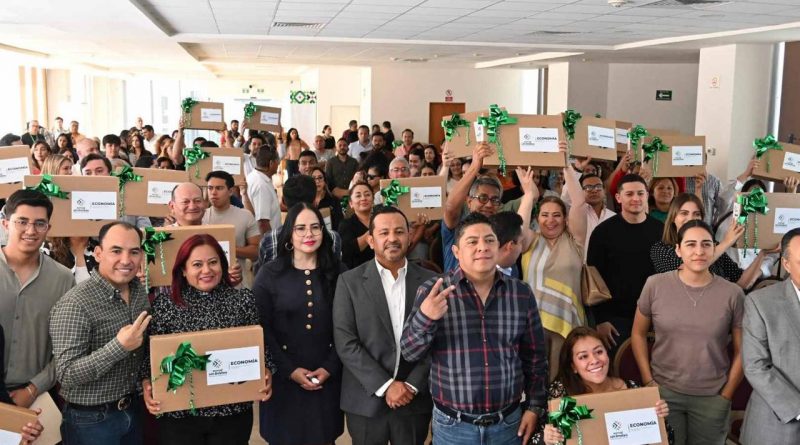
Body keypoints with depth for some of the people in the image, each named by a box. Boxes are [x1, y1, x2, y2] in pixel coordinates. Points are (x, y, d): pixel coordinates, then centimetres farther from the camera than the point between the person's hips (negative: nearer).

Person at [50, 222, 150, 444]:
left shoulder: (140, 291, 0)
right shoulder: (75, 304, -21)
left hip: (134, 409, 6)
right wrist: (119, 347, -31)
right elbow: (66, 374, -24)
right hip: (92, 420, -6)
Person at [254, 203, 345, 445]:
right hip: (283, 377, -1)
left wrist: (329, 368, -8)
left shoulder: (338, 272, 1)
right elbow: (262, 329, -5)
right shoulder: (269, 274, -3)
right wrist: (290, 370, -11)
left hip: (327, 377, 1)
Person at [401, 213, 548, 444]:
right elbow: (410, 353, -9)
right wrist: (424, 317, -26)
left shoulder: (521, 293, -1)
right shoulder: (432, 291, -7)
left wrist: (535, 406, 4)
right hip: (453, 426, -1)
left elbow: (535, 357, 7)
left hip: (509, 423, 2)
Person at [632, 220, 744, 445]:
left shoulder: (732, 294, -7)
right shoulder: (655, 285, -7)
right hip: (663, 391, 0)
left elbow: (741, 350, 1)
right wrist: (648, 381, -1)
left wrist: (726, 395, 0)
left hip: (712, 397, 0)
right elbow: (638, 334, 3)